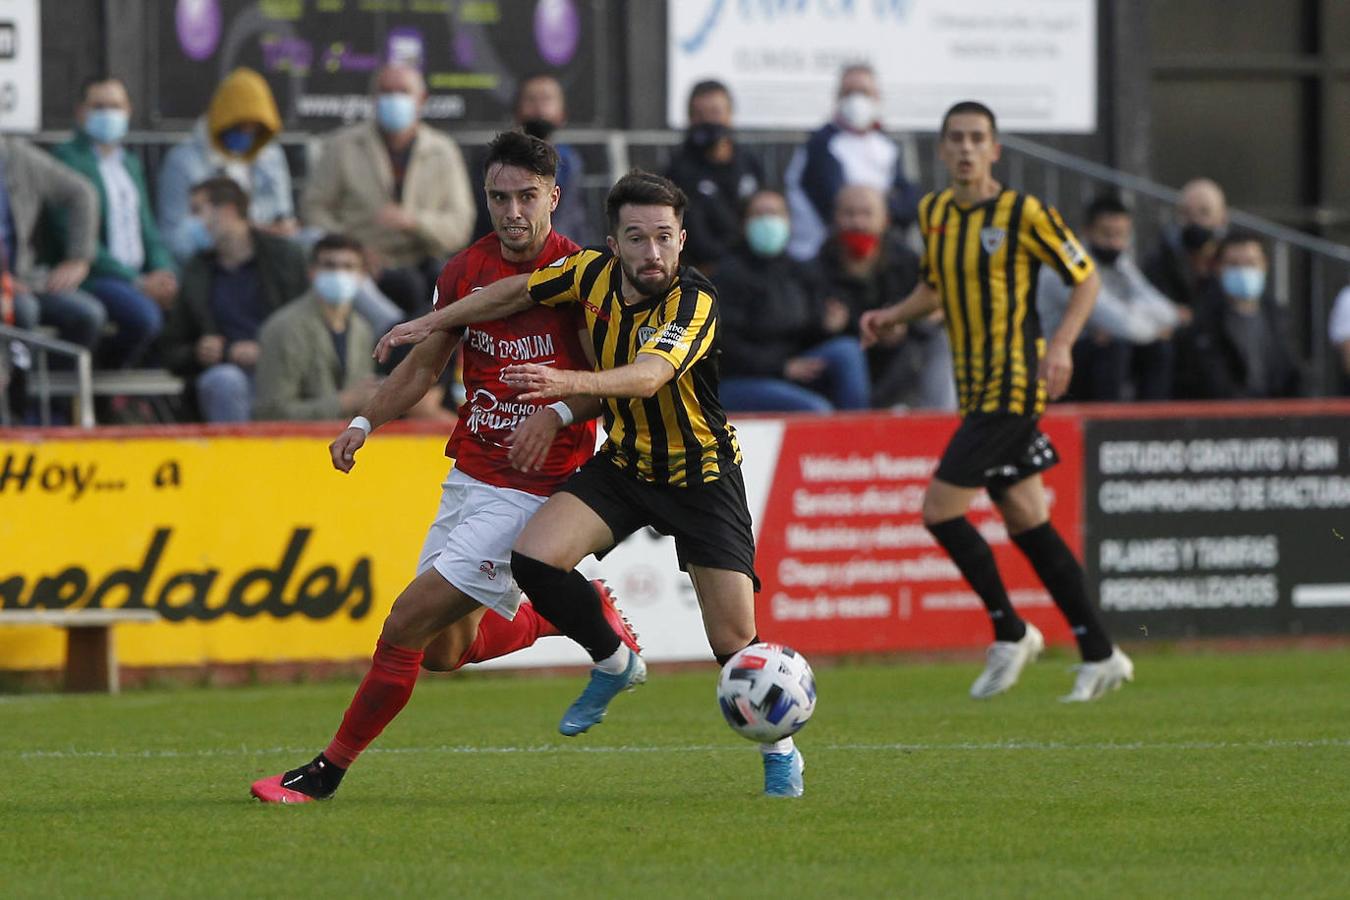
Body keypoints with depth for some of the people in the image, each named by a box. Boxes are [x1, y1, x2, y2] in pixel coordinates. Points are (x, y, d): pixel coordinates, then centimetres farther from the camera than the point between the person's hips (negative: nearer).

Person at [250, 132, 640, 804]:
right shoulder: (467, 270, 5)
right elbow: (424, 364, 15)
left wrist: (557, 412, -28)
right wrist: (366, 421, 1)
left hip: (531, 489, -7)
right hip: (467, 474, 7)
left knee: (407, 624, -12)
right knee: (445, 649, 13)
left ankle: (329, 770, 0)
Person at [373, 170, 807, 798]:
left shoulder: (694, 302, -26)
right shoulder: (595, 273, -9)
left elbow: (649, 376, -44)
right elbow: (517, 293, 10)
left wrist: (569, 383, -61)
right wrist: (434, 323, 14)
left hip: (701, 471, -5)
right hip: (624, 463, 5)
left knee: (734, 642, -9)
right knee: (534, 557, -20)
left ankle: (779, 751, 19)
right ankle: (615, 664, 6)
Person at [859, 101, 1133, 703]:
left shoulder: (1022, 213, -11)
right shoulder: (932, 213, 9)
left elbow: (1085, 277, -4)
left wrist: (1061, 344, -17)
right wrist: (892, 316, 4)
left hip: (1013, 385, -8)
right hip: (975, 387, 8)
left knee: (940, 509, -12)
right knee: (1026, 522, 9)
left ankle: (1010, 632, 4)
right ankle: (1099, 655, 15)